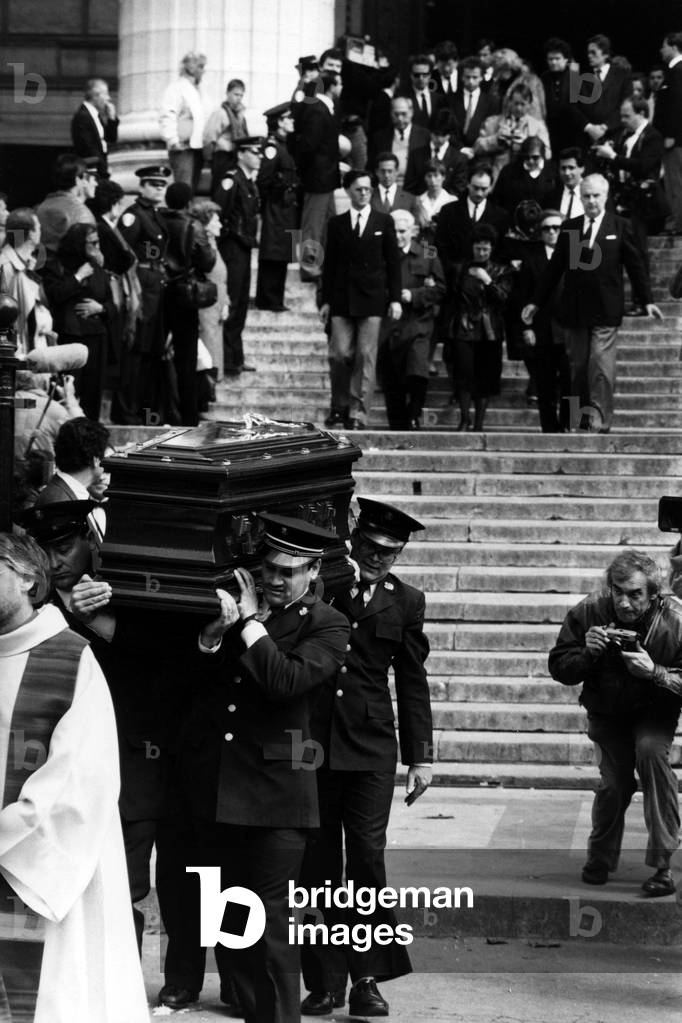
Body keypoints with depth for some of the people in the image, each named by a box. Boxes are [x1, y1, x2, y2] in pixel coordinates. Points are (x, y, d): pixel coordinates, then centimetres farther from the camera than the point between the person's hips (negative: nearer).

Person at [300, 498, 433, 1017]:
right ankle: (324, 981, 7)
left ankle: (368, 978, -2)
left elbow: (412, 684, 13)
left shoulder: (405, 602, 9)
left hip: (370, 746, 0)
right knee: (317, 863, 2)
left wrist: (421, 757, 10)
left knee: (367, 856, -9)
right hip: (311, 740, 0)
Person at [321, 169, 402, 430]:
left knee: (365, 357, -4)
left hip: (372, 299, -1)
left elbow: (393, 262, 6)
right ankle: (340, 406, 12)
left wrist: (395, 299, 0)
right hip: (342, 298, 1)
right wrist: (326, 300, 7)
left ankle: (358, 414, -1)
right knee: (340, 354, -5)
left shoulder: (384, 222, 6)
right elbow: (329, 264, 11)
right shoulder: (337, 224, 9)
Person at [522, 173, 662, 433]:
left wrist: (646, 301, 1)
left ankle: (600, 419, -11)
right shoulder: (569, 228, 10)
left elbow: (635, 265, 5)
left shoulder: (619, 227, 3)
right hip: (574, 311, 3)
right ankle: (585, 416, 11)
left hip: (605, 312, -3)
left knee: (601, 363, -12)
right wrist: (535, 302, 12)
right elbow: (554, 268, 13)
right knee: (578, 366, 3)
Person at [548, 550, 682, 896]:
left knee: (651, 750, -29)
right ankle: (600, 860, 19)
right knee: (614, 782, -12)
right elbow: (558, 667, -10)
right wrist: (588, 653, -30)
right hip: (606, 711, 2)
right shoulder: (588, 612, -20)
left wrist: (654, 672, -40)